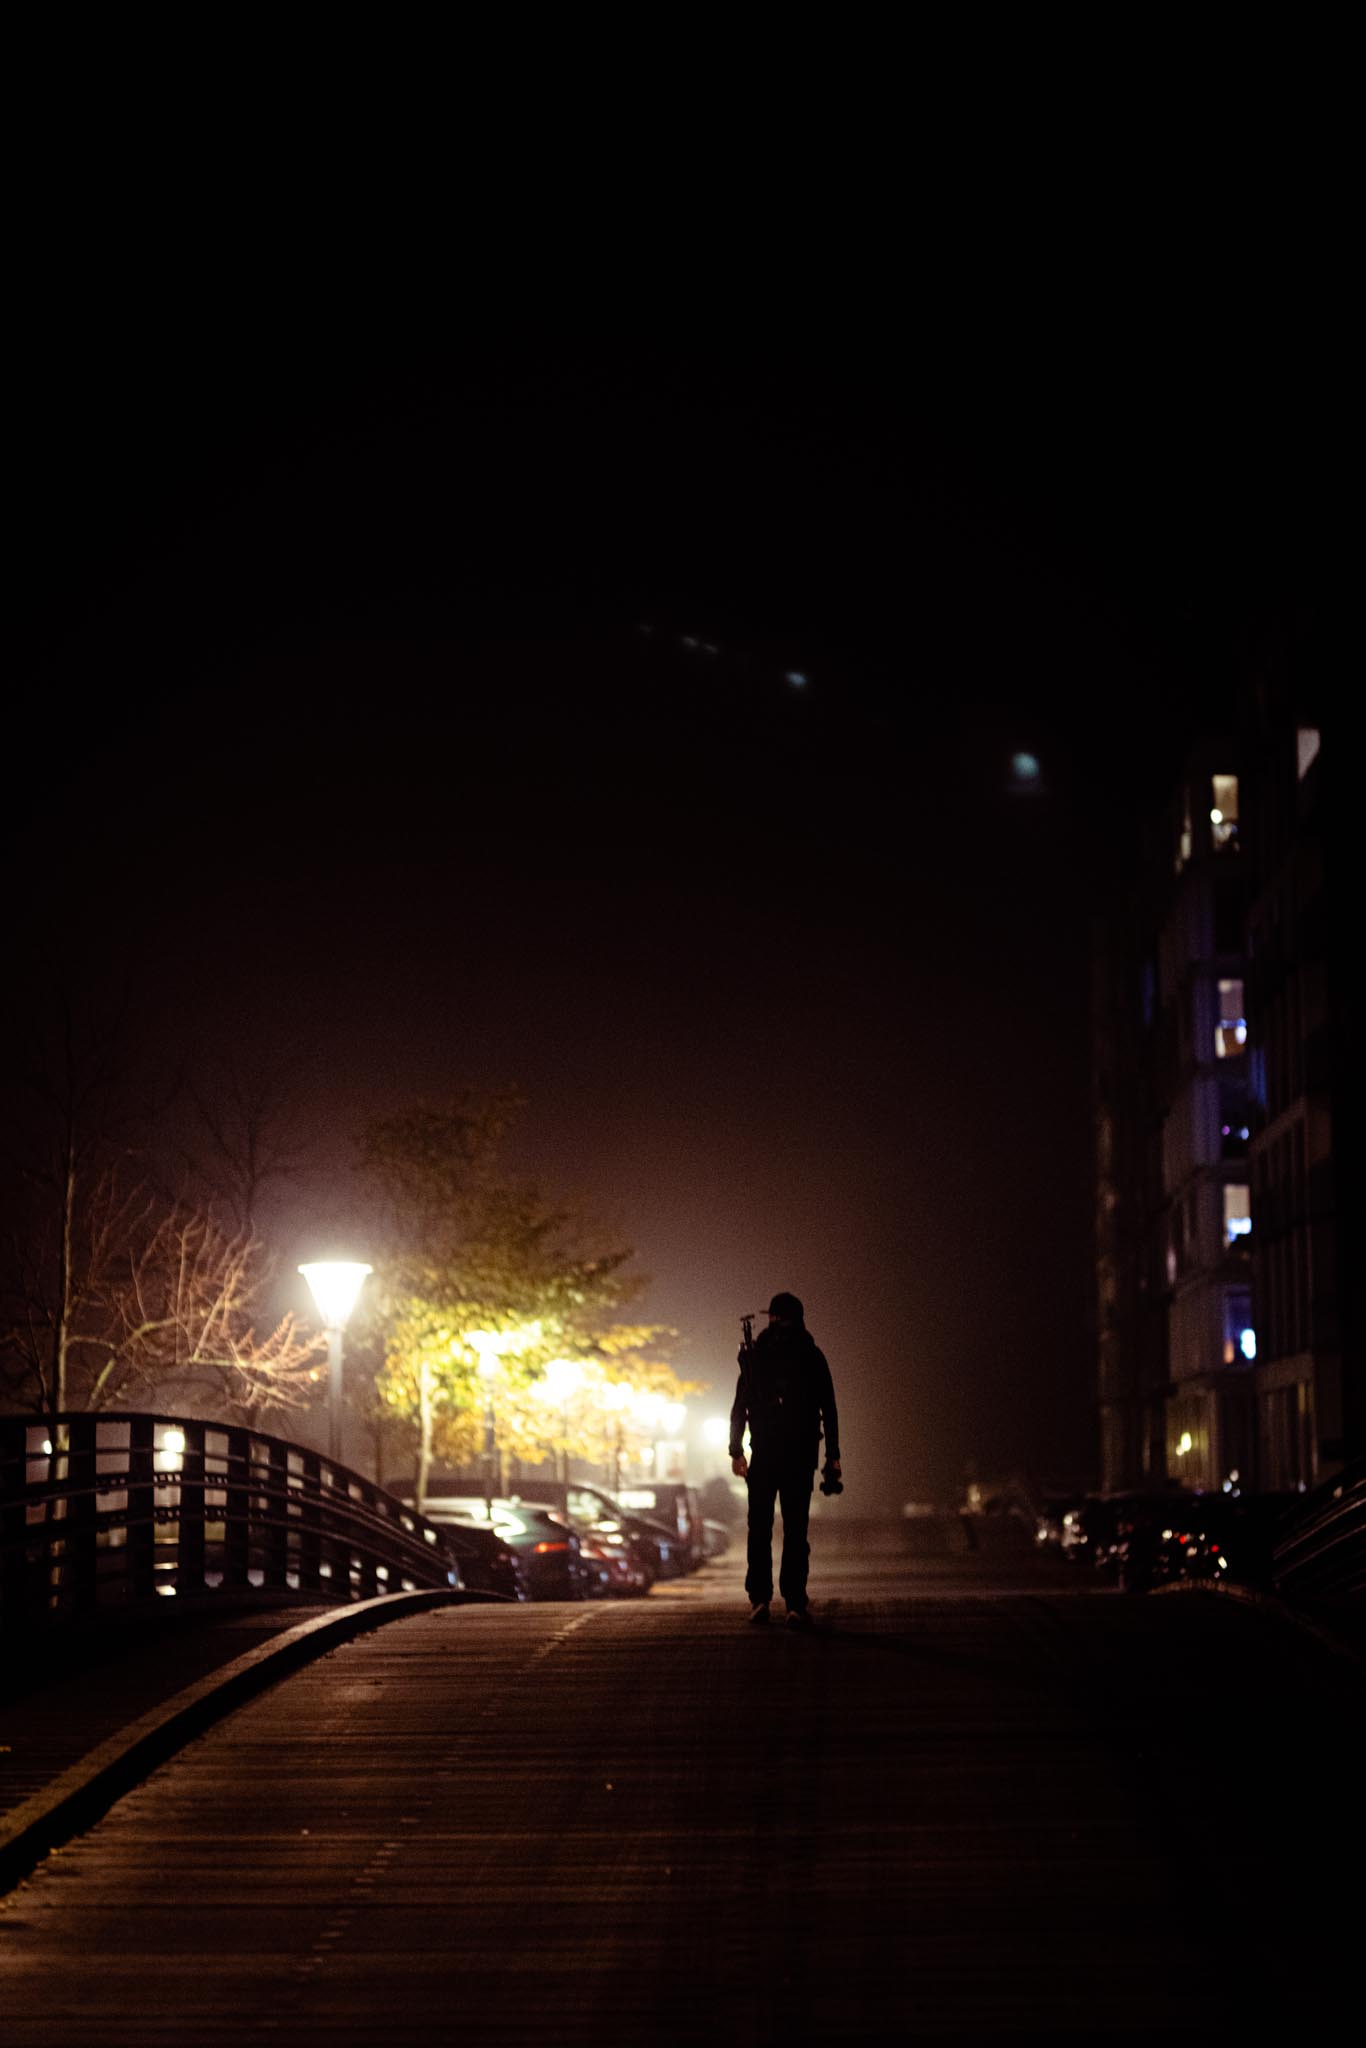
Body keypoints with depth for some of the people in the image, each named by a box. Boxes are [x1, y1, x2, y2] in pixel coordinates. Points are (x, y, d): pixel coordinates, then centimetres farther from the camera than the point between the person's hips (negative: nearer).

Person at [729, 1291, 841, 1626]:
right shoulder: (811, 1355, 3)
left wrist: (736, 1451, 7)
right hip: (801, 1453, 0)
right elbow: (828, 1409, 1)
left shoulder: (755, 1354, 5)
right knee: (795, 1529, 2)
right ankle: (795, 1604, -5)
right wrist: (832, 1455, 3)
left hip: (764, 1451, 0)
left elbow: (739, 1407, 3)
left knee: (759, 1526, 8)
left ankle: (760, 1598, -2)